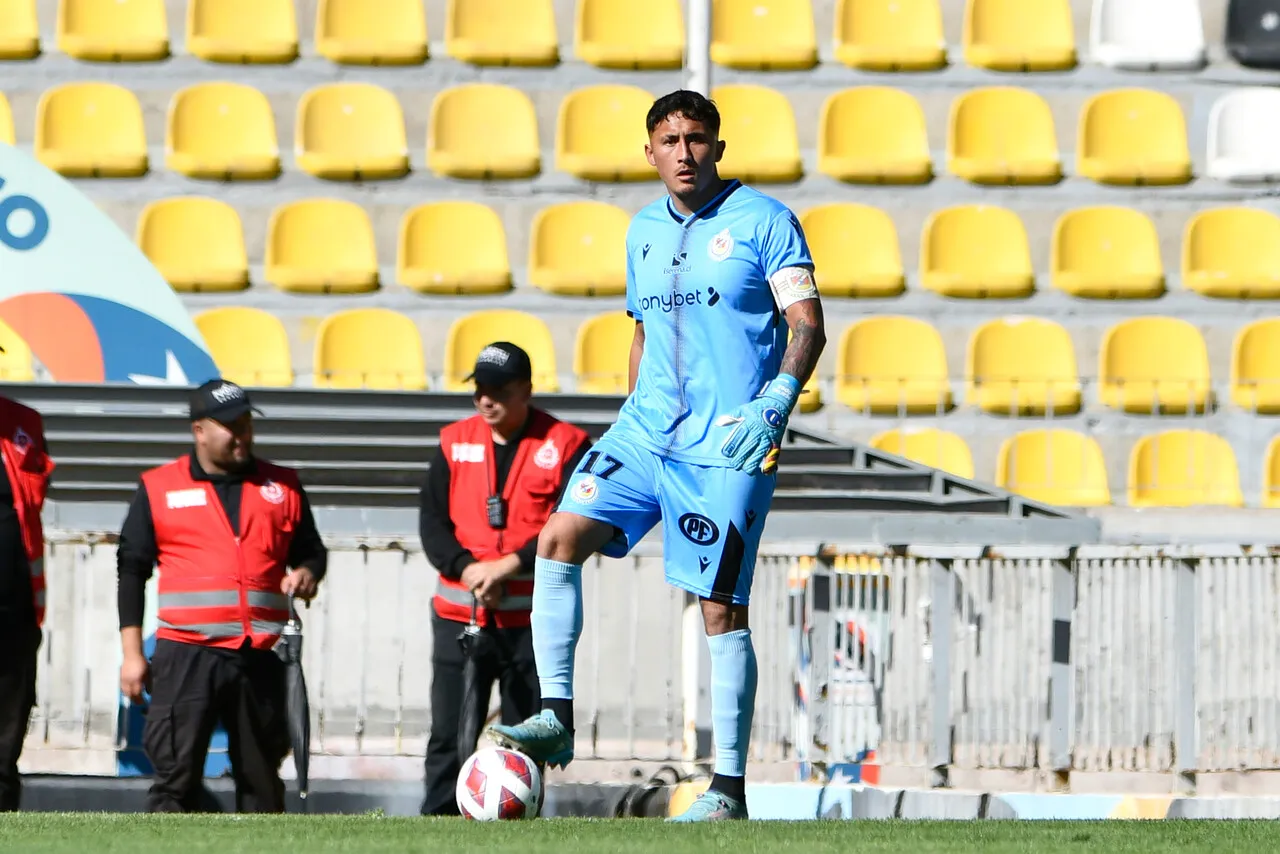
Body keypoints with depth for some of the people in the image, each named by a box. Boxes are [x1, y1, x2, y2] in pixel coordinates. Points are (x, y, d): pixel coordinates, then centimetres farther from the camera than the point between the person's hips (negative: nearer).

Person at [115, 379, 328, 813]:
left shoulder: (283, 487, 13)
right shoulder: (158, 488, 6)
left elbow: (310, 550, 23)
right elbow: (131, 570, 6)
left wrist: (307, 573, -3)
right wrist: (132, 653, 0)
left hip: (259, 658, 3)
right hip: (186, 657, -3)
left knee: (261, 777, 8)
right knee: (175, 776, -8)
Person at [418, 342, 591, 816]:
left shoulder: (565, 445, -2)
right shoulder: (455, 442, 9)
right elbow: (432, 518, 3)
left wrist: (509, 565, -19)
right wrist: (465, 566, -15)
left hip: (532, 618, -2)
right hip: (458, 613, 2)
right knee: (448, 737, -1)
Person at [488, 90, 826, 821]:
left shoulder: (764, 221, -4)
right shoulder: (644, 232, 15)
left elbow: (808, 324, -8)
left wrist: (775, 403, -22)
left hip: (728, 446, -6)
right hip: (647, 431, 6)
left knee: (722, 610, -6)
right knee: (559, 540, -10)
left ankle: (729, 788, 0)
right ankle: (557, 719, -4)